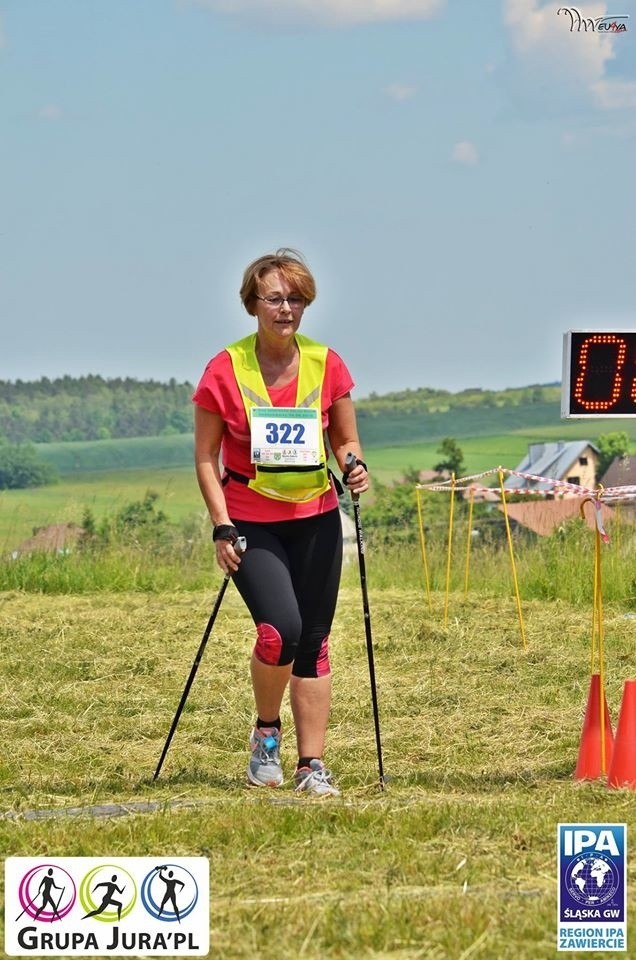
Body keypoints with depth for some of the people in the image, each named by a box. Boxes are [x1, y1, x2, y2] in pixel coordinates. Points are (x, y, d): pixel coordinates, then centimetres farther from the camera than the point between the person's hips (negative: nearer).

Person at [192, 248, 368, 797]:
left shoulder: (326, 365, 0)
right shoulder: (226, 370, -7)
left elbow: (345, 441, 10)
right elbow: (206, 456, -2)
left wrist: (354, 466, -12)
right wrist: (222, 526, -10)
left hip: (315, 519, 3)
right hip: (251, 521, -3)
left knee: (313, 641, 3)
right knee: (280, 630, -21)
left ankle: (312, 765, 10)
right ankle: (266, 733, 5)